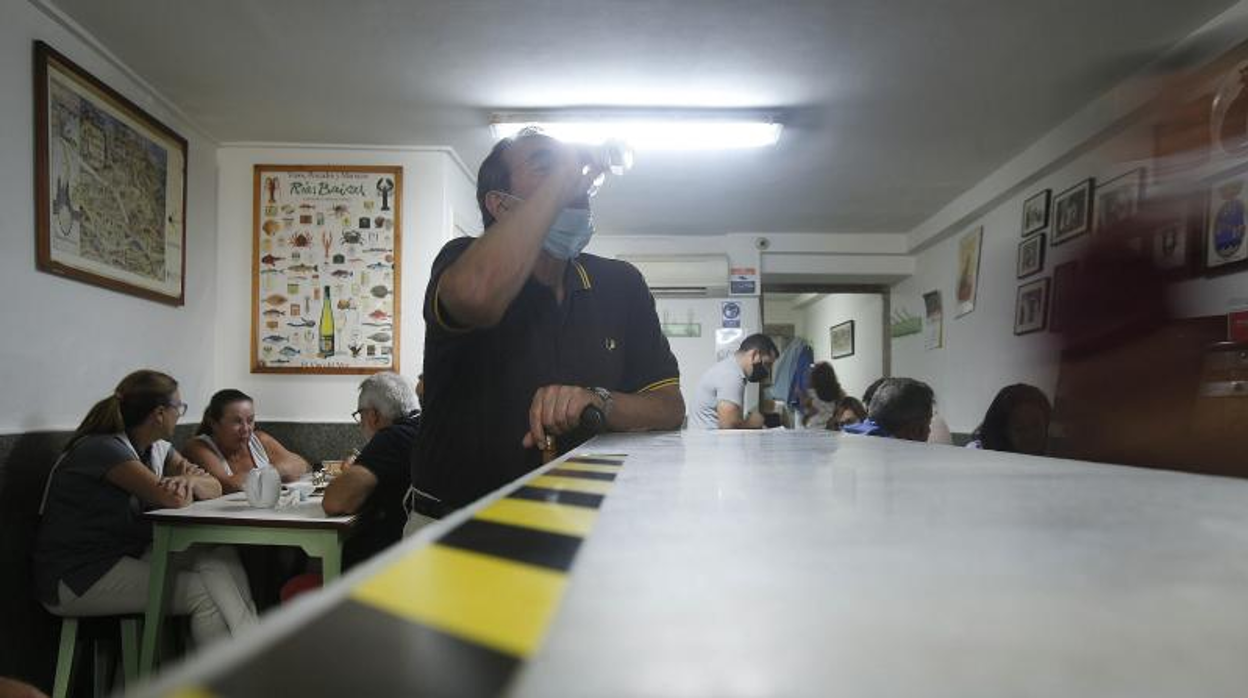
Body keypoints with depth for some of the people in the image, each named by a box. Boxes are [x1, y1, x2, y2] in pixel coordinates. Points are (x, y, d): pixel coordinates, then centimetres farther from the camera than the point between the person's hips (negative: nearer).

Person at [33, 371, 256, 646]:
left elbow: (214, 488, 2)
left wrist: (191, 480, -21)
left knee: (222, 558, -14)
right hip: (76, 579, -8)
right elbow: (173, 498, -30)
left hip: (127, 556, 8)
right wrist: (186, 483, -7)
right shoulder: (103, 449, -20)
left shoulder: (157, 448, 7)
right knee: (204, 594, -20)